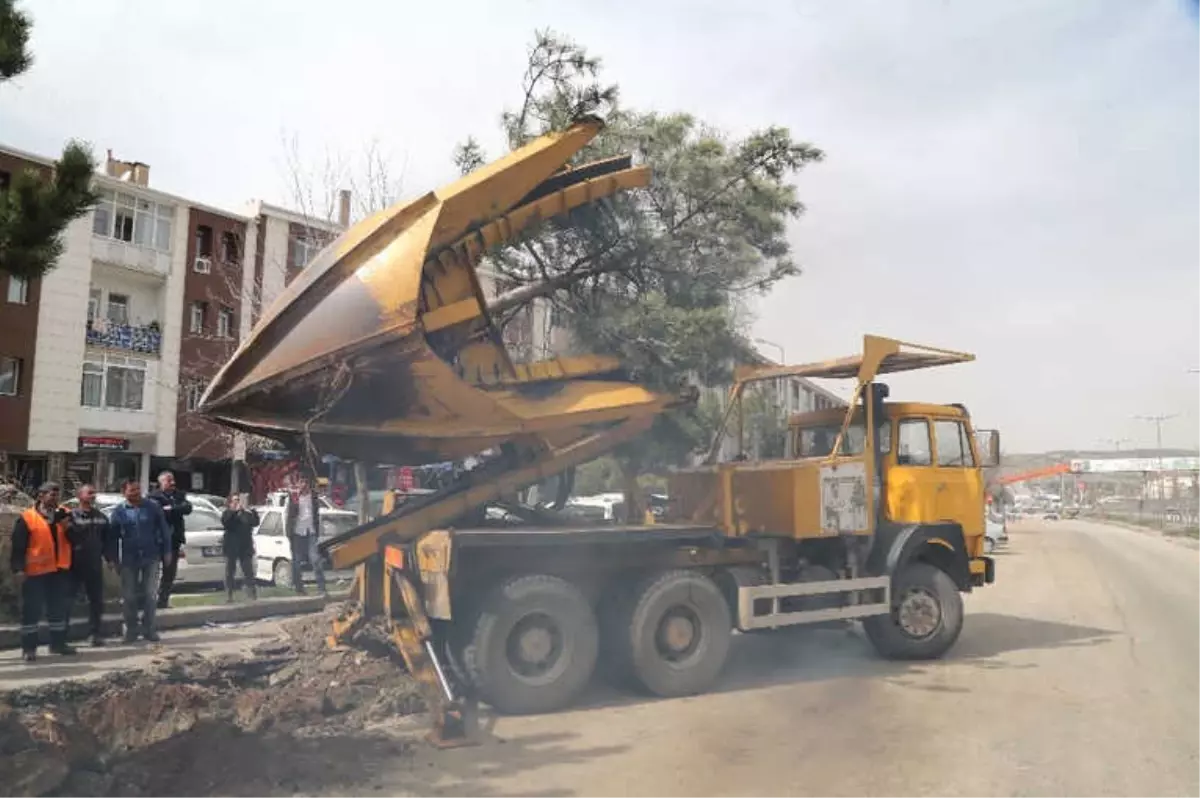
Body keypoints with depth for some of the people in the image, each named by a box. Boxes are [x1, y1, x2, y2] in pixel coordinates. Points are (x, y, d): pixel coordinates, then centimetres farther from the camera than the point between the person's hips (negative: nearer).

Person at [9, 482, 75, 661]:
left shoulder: (63, 515, 10)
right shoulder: (27, 518, -5)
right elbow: (18, 546, -7)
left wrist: (68, 523, -9)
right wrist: (19, 568, -15)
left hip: (59, 569, 5)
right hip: (35, 571, -5)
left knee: (58, 608, 12)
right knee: (32, 610, 0)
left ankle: (58, 643, 23)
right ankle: (29, 647, 8)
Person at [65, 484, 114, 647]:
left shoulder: (101, 517, 11)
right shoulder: (71, 516, -5)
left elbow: (107, 539, 13)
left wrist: (110, 558, 8)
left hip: (95, 565, 5)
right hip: (74, 565, -5)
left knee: (96, 600, 10)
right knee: (68, 600, -3)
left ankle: (96, 633, 19)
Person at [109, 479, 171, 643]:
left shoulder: (153, 507, -3)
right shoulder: (119, 511, 0)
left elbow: (164, 530, 1)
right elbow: (113, 535, 6)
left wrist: (167, 552, -1)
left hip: (151, 557, -1)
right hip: (129, 559, 1)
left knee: (150, 594, 3)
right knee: (129, 596, 7)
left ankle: (149, 629, 14)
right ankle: (131, 630, 20)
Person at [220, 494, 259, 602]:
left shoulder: (246, 512, 12)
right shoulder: (227, 513, 5)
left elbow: (255, 523, 1)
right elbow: (225, 522, -16)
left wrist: (252, 512, -14)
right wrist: (235, 511, -23)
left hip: (245, 546, 2)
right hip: (231, 546, -2)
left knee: (248, 570, 1)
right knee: (230, 571, 0)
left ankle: (252, 593, 2)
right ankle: (229, 594, 3)